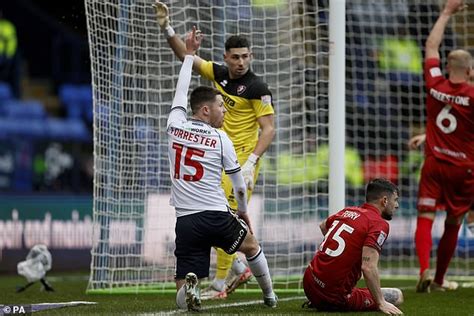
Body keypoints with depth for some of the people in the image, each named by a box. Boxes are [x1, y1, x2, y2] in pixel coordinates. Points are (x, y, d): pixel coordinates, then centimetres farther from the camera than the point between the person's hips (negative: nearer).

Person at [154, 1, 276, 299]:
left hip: (241, 160, -8)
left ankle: (220, 284, -3)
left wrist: (250, 162, -24)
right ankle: (238, 267, 22)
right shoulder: (220, 74, 5)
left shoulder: (257, 88, -14)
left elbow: (269, 129, -15)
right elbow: (187, 57, 15)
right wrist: (167, 28, 4)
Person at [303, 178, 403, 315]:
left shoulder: (347, 211, 9)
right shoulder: (380, 224, -14)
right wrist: (381, 303, -21)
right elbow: (368, 267, -25)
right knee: (397, 296, 4)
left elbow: (323, 226, 32)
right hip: (336, 297, -8)